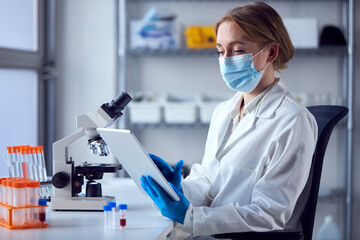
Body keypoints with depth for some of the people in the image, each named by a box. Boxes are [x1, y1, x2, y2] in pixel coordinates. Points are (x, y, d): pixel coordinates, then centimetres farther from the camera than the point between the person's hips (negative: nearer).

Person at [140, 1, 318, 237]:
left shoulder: (292, 122, -10)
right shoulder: (224, 111, 15)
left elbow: (270, 215, -15)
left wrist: (189, 216, -21)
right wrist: (180, 189, -6)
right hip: (209, 232, 7)